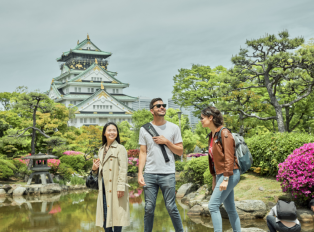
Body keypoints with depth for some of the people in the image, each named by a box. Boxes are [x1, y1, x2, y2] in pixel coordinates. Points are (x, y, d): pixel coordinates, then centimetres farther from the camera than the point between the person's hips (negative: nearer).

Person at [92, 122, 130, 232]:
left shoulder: (120, 149, -3)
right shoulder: (101, 150, 18)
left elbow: (123, 169, -11)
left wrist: (121, 187, -19)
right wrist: (94, 168, 1)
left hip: (115, 187, -6)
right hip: (104, 187, 6)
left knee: (116, 213, -4)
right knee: (105, 214, 6)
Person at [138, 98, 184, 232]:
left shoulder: (174, 128, 7)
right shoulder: (144, 129, 8)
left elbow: (180, 151, 7)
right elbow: (143, 153, 6)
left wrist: (166, 142, -7)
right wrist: (140, 174, -2)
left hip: (168, 174, -1)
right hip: (150, 174, 1)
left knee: (171, 207, 1)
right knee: (149, 208, 4)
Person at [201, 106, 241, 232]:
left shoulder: (224, 133, -12)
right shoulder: (211, 135, 13)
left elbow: (229, 158, -17)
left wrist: (226, 179, -21)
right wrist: (214, 179, 18)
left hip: (229, 174, -9)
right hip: (220, 174, 9)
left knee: (213, 205, -11)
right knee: (230, 209, 12)